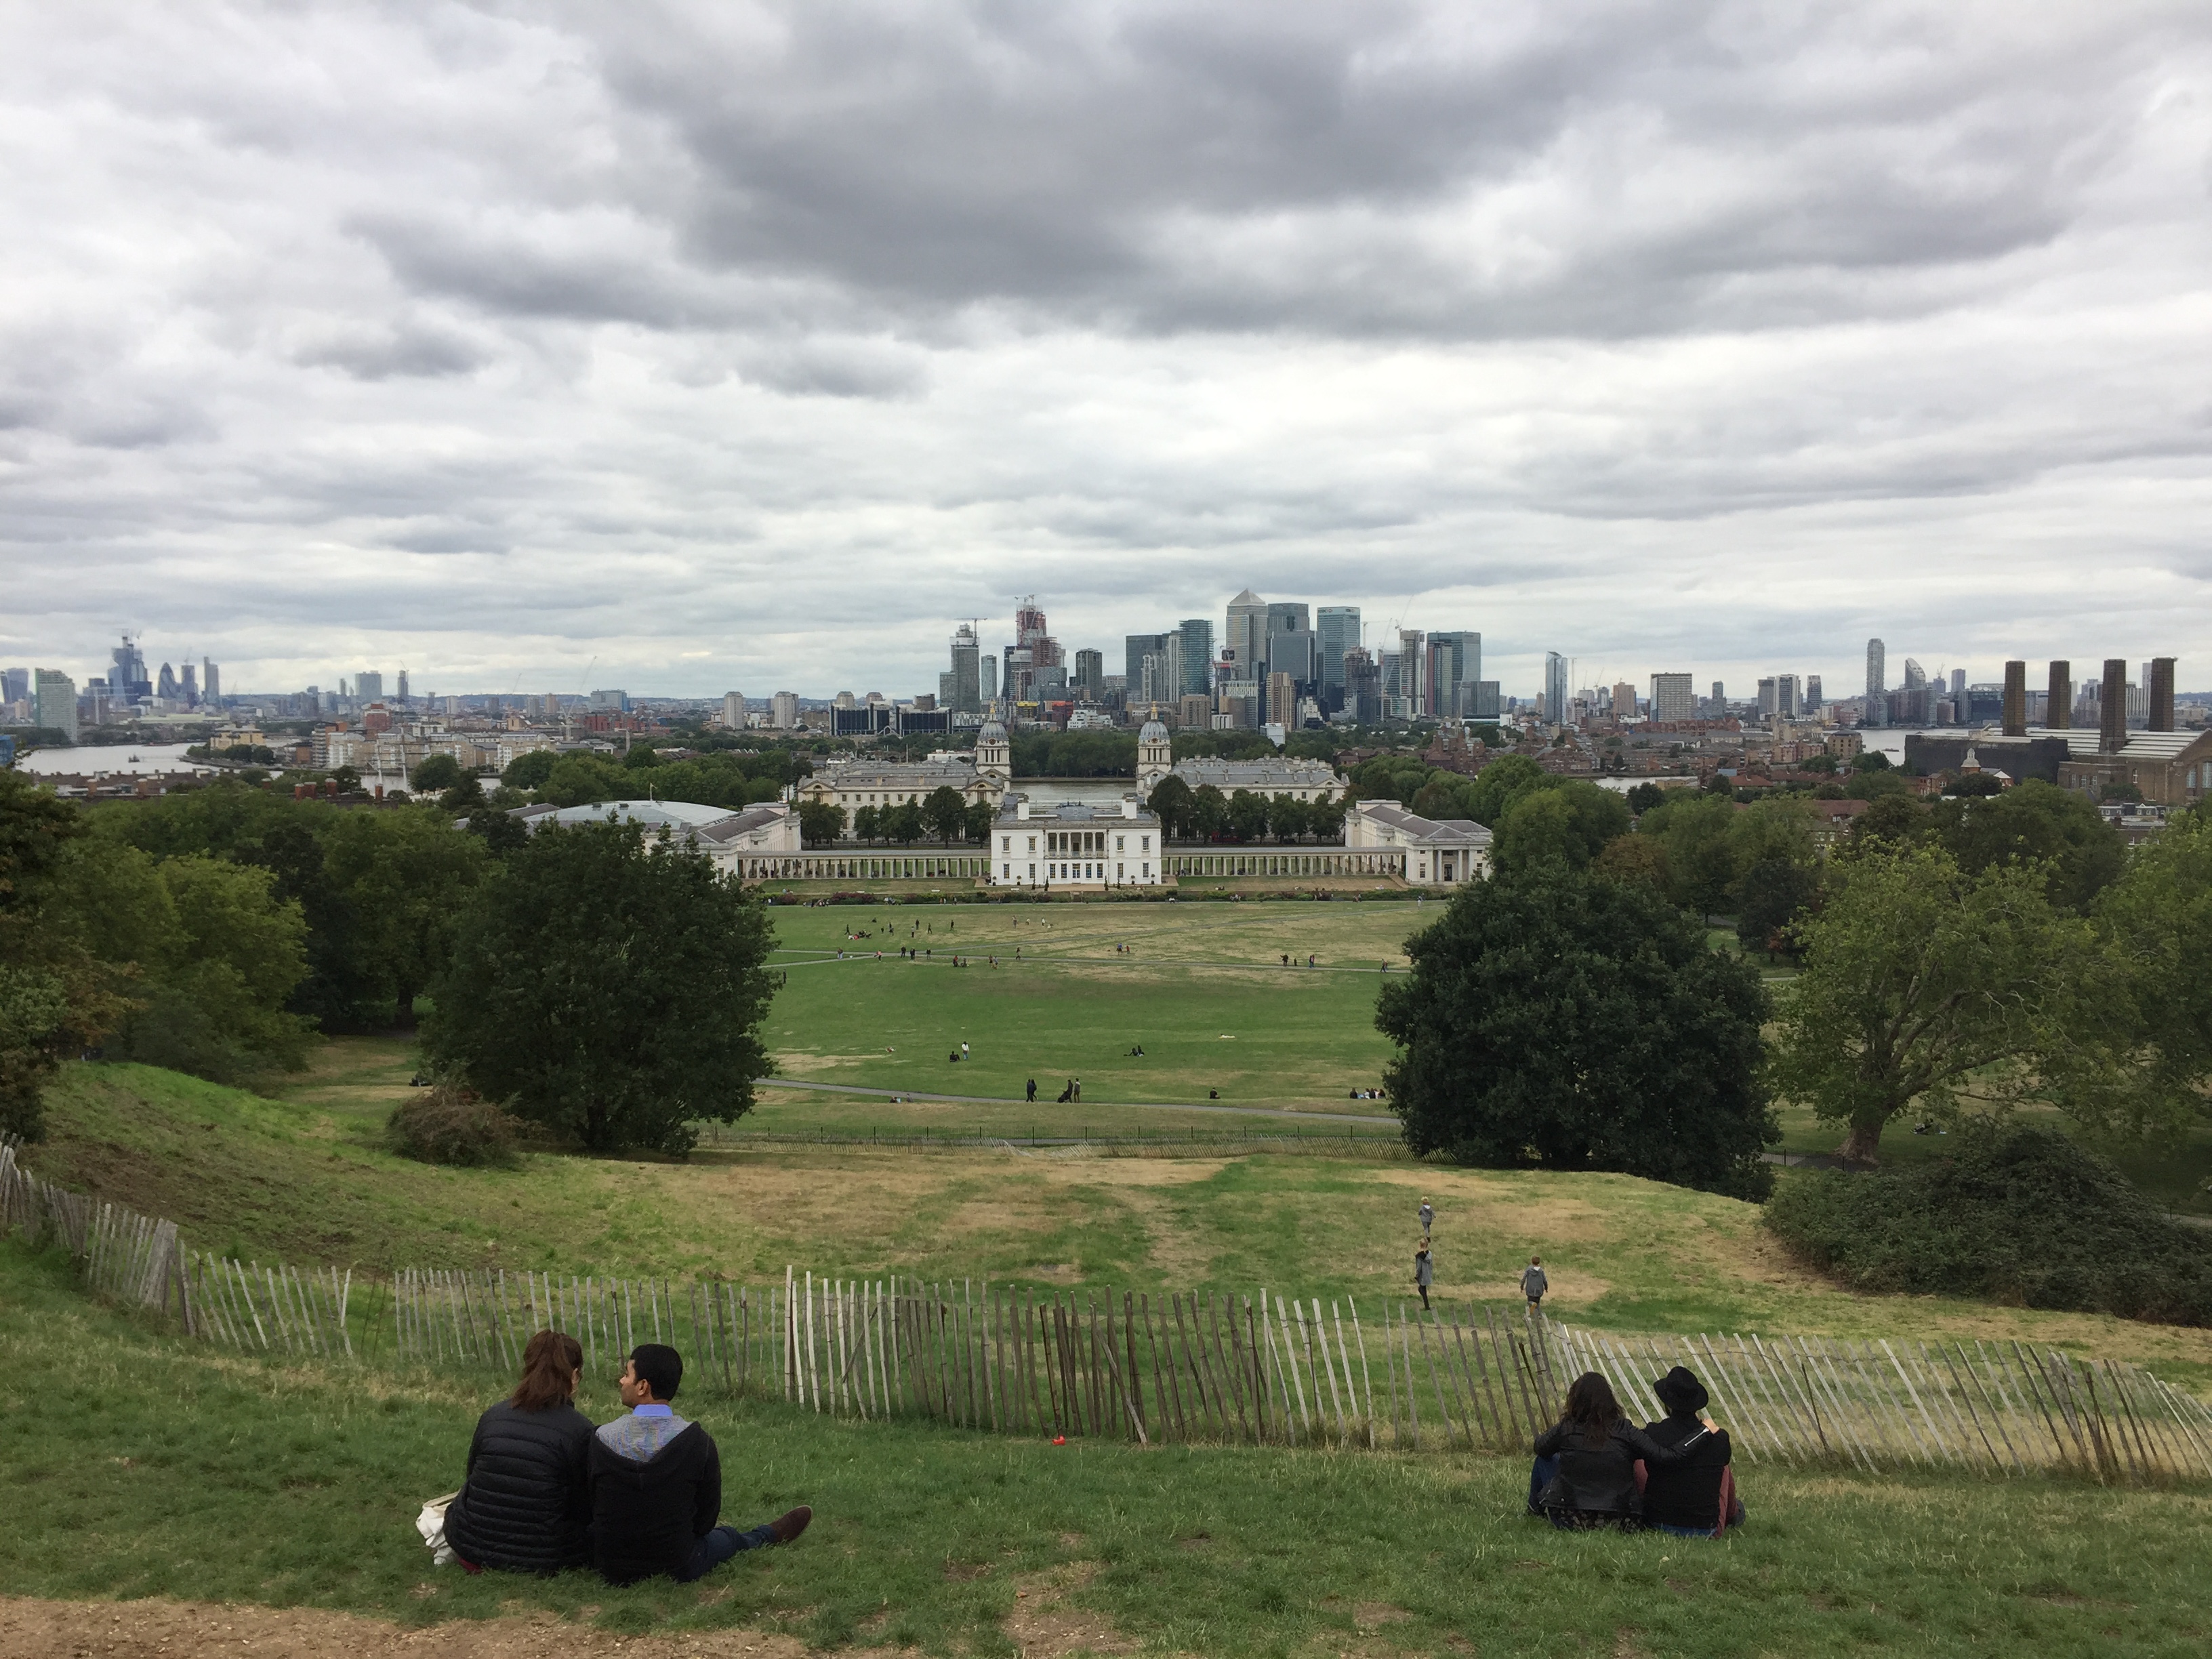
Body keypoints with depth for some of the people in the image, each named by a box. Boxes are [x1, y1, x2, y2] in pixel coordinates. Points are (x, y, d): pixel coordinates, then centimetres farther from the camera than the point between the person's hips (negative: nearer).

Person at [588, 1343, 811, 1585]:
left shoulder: (600, 1440, -15)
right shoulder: (698, 1442, -17)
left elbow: (591, 1507, -3)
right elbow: (707, 1514, -6)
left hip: (611, 1572, 2)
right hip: (676, 1571, -2)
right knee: (727, 1537, 29)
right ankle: (770, 1535, 58)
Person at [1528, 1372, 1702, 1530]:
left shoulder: (1566, 1429, -10)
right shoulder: (1624, 1431, -12)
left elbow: (1541, 1448, 10)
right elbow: (1667, 1457, -14)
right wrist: (1705, 1431, -5)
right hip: (1620, 1522, 1)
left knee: (1545, 1460, 22)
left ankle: (1535, 1510, 44)